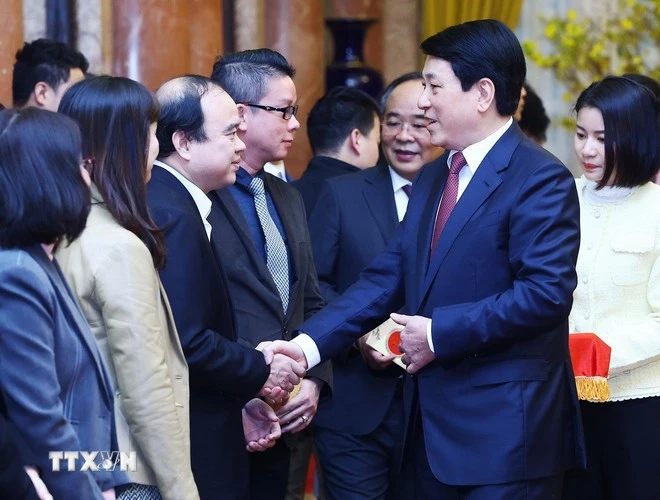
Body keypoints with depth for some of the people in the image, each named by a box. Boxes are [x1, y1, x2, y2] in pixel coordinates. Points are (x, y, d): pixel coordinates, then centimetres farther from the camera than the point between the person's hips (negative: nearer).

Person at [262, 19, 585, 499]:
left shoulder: (541, 179, -11)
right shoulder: (432, 179, 15)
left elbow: (546, 291, -20)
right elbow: (387, 277, 10)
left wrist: (440, 334, -16)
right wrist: (309, 343, -2)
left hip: (504, 431, -8)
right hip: (431, 427, 8)